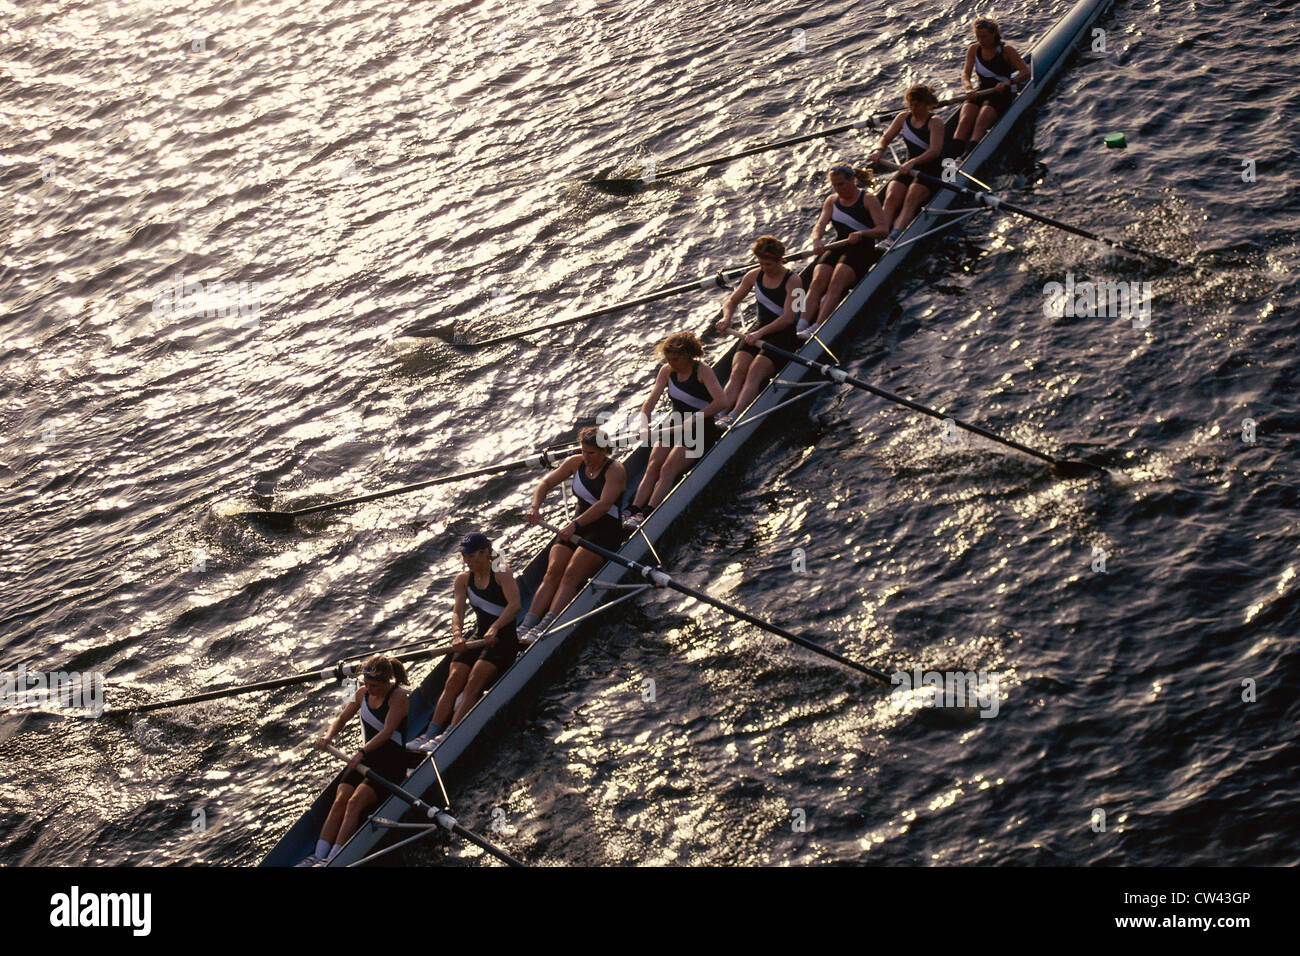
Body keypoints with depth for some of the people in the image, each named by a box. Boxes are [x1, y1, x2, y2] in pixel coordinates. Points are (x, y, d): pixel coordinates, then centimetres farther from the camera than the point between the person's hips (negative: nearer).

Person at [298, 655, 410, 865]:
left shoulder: (399, 698, -14)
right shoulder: (363, 693, 6)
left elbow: (387, 732, -25)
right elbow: (343, 718, 13)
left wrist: (362, 752, -37)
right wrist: (329, 736, -9)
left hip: (392, 761, -6)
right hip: (366, 758, 6)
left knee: (355, 802, -24)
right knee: (339, 802, -15)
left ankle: (332, 859, -29)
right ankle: (318, 856, -22)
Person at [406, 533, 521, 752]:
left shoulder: (501, 574, -8)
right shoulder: (463, 580, 9)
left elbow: (515, 605, -23)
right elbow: (457, 611, -4)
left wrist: (495, 628, -37)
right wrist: (457, 634, -26)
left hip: (503, 638, -6)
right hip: (478, 636, 6)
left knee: (474, 680, -25)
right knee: (453, 680, -16)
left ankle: (447, 737, -35)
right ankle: (430, 734, -25)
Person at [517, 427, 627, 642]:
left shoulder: (615, 470, -11)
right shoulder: (575, 463, 8)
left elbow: (605, 504, -25)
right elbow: (546, 483, 8)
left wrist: (575, 525, -35)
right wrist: (535, 507, -13)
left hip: (605, 529, -6)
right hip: (576, 527, 6)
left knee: (571, 574, -25)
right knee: (553, 572, -16)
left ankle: (544, 628, -37)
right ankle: (526, 626, -28)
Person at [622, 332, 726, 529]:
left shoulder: (702, 370, -12)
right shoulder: (667, 371, 7)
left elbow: (721, 401, -24)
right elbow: (651, 400, -1)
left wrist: (694, 419, -29)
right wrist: (644, 425, -19)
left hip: (700, 432, -6)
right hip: (676, 428, 6)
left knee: (668, 470, -23)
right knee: (652, 467, -13)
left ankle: (646, 515, -32)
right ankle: (632, 512, -23)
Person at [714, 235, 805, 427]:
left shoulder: (793, 281, -9)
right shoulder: (754, 276, 8)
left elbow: (788, 318, -19)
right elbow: (732, 301, 18)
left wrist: (761, 332, -30)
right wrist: (726, 318, -5)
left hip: (785, 334, -5)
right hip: (760, 329, 5)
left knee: (755, 371, -29)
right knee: (737, 370, -21)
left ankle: (733, 417, -45)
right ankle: (721, 413, -38)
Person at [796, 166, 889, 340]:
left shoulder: (868, 199, 1)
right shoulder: (832, 200, 17)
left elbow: (884, 229, -7)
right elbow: (820, 224, 3)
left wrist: (861, 234, -23)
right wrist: (816, 240, -20)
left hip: (862, 249, -5)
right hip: (838, 246, 5)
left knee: (836, 282, -31)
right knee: (817, 282, -24)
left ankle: (816, 328, -45)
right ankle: (801, 327, -40)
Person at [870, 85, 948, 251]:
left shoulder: (935, 122, -9)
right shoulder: (904, 117, 10)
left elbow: (935, 150, -23)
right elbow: (886, 137, 12)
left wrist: (913, 162, -38)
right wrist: (879, 150, -13)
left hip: (931, 171, -5)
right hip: (909, 169, 6)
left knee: (911, 200, -32)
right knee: (891, 198, -23)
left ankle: (892, 238, -50)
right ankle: (878, 237, -39)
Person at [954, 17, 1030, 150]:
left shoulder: (1006, 50, -3)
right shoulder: (973, 49, 9)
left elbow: (1025, 72, -11)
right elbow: (965, 73, -1)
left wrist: (1008, 82, -29)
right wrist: (968, 88, -24)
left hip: (1001, 95, -4)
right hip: (980, 93, 4)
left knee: (981, 123, -31)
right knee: (964, 121, -24)